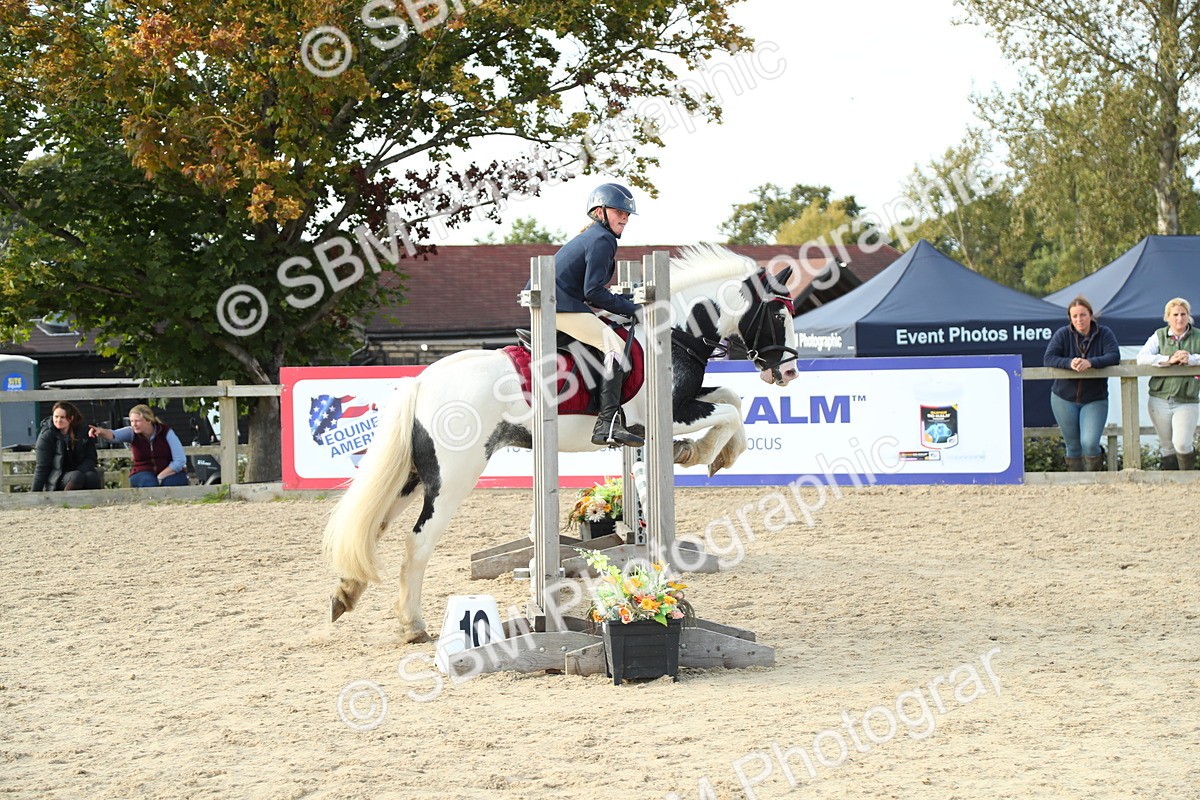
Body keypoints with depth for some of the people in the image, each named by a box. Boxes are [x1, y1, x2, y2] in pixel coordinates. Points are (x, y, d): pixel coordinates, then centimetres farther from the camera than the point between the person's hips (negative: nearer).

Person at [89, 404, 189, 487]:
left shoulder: (166, 432, -11)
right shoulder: (132, 433, -7)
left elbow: (180, 461, -13)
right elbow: (114, 435, -29)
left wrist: (159, 478, -19)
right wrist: (102, 432, -53)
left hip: (169, 472, -1)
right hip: (144, 473, 1)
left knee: (170, 483, -34)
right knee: (148, 482, -33)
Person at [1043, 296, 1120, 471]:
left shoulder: (1104, 334, -3)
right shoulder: (1063, 334, -3)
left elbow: (1114, 356, -17)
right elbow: (1048, 358, -13)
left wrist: (1091, 362, -33)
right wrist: (1069, 363, -33)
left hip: (1094, 399, -1)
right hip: (1064, 398, 1)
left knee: (1089, 443, -17)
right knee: (1073, 445, 7)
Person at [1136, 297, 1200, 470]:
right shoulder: (1159, 336, 6)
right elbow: (1141, 358, -8)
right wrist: (1169, 360, -19)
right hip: (1160, 400, 2)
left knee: (1181, 444, -15)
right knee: (1167, 447, 7)